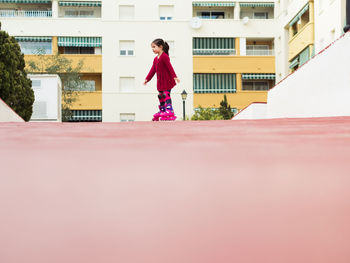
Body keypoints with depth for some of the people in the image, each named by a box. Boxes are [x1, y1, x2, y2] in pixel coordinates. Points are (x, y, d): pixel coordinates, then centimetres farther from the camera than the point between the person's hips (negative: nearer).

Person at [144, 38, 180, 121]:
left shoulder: (165, 56, -12)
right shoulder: (156, 59, 14)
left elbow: (170, 67, -19)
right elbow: (153, 70, 18)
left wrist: (174, 77, -25)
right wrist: (147, 79, 18)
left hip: (167, 80, -9)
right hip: (160, 81, 9)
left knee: (166, 95, -13)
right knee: (161, 96, 13)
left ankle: (170, 112, -15)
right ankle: (162, 112, 22)